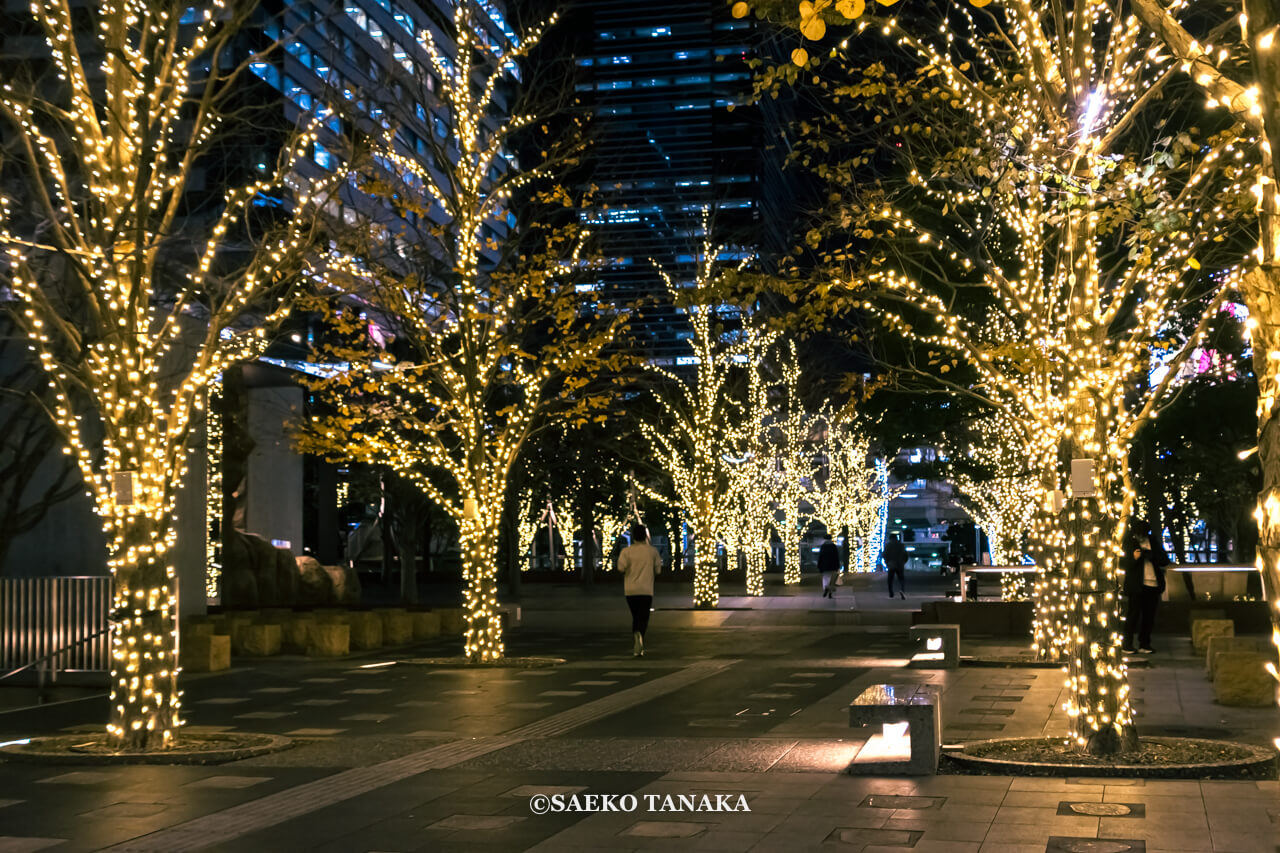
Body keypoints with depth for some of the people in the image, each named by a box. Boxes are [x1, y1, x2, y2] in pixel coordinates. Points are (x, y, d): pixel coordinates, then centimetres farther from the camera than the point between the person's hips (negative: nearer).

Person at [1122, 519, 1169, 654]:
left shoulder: (1153, 543, 10)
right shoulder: (1130, 544, 3)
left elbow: (1165, 561, 6)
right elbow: (1127, 564, -2)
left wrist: (1151, 555, -12)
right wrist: (1134, 558, -23)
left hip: (1153, 585, 3)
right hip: (1137, 586, -3)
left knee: (1149, 615, 4)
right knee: (1134, 614, -6)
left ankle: (1144, 644, 13)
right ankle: (1128, 644, 1)